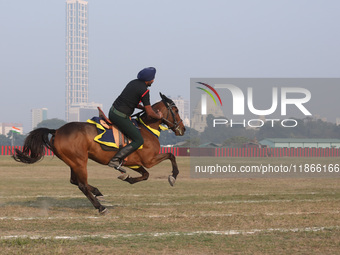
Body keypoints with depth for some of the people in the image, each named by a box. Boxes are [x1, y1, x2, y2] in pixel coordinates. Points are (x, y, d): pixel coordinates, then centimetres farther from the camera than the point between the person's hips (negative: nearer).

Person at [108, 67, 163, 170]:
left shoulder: (134, 82, 11)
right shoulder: (144, 91, -14)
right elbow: (150, 113, -11)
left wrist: (144, 107, 19)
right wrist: (159, 116, 9)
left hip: (112, 111, 9)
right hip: (120, 117, -9)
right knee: (139, 140, -3)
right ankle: (115, 160, -11)